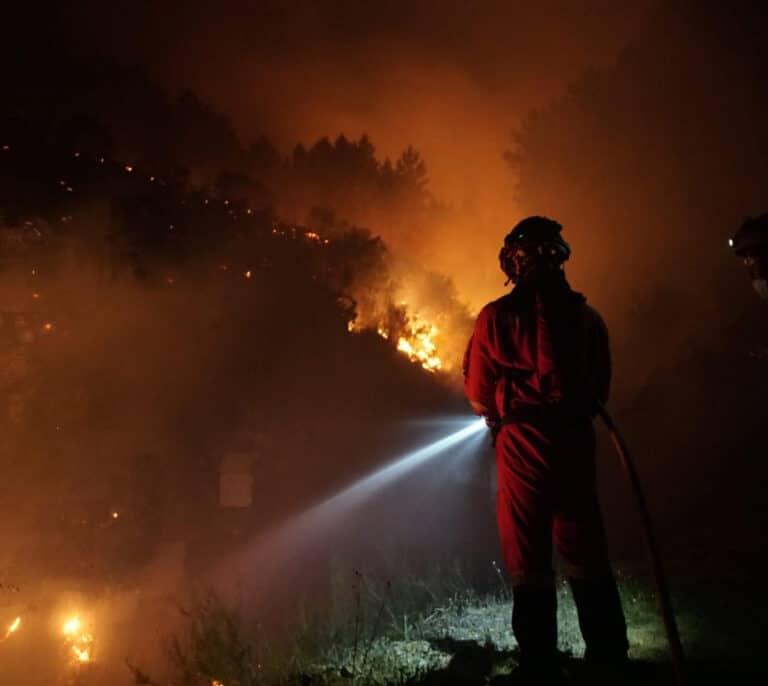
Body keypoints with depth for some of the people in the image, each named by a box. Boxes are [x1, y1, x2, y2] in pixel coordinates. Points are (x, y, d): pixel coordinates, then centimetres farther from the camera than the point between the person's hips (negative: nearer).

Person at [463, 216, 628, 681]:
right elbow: (601, 386, 8)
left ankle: (541, 664, 12)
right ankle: (609, 655, 21)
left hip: (522, 444, -2)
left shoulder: (496, 317, -6)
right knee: (586, 555, 14)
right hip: (576, 439, 3)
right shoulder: (586, 315, 2)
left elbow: (479, 393, -1)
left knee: (529, 558, 7)